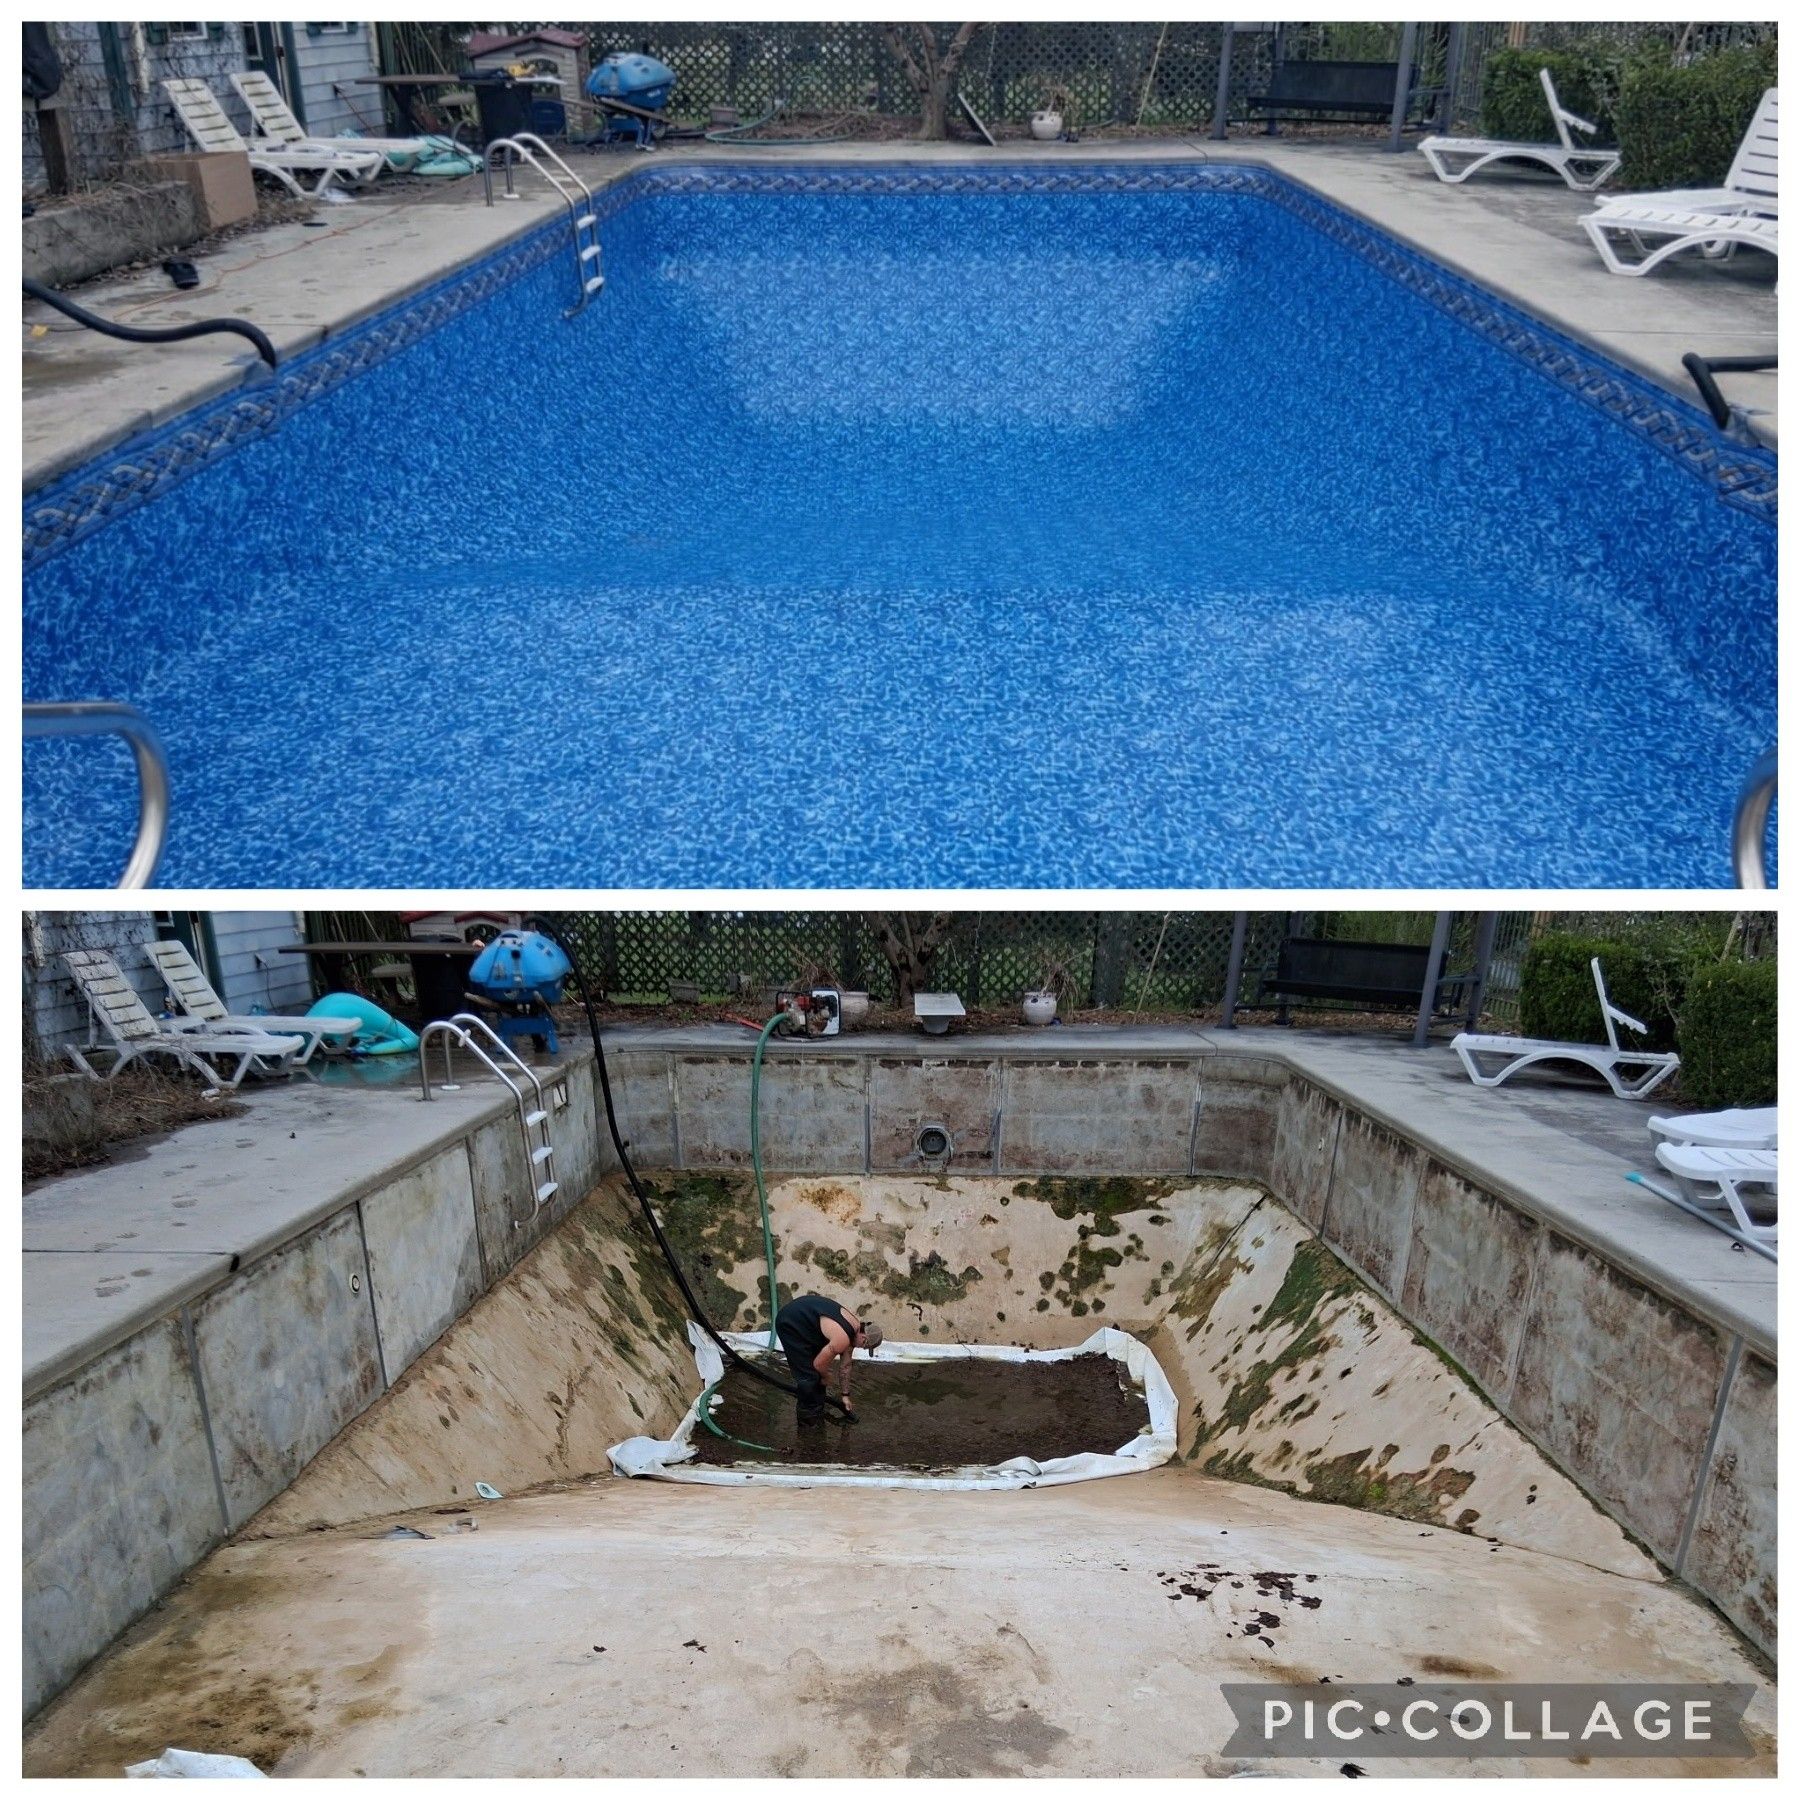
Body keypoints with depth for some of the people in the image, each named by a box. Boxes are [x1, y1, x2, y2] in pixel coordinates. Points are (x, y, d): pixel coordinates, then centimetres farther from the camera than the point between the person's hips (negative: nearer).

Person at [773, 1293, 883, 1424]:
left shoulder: (855, 1326, 3)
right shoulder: (843, 1339, -25)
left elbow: (845, 1365, 15)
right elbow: (819, 1364, -13)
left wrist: (845, 1395, 21)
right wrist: (824, 1376, 9)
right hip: (790, 1323, -9)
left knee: (819, 1372, 14)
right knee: (809, 1374, -5)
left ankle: (818, 1409, 28)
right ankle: (809, 1417, 13)